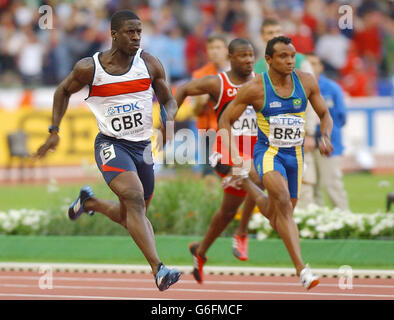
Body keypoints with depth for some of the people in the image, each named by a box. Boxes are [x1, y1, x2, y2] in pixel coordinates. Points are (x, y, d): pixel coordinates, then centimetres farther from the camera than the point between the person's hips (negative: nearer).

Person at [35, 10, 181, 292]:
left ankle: (90, 202, 47)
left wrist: (169, 121, -14)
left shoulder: (150, 64, -2)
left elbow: (169, 101, 9)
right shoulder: (89, 68, -8)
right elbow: (64, 91, 11)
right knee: (134, 198, -28)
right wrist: (54, 131, 5)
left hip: (142, 146, 4)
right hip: (111, 144, -4)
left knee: (129, 218, 14)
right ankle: (158, 270, -36)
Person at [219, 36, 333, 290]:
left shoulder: (306, 82, -4)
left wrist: (325, 137, -12)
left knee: (278, 218, 15)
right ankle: (301, 269, -35)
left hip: (295, 156, 5)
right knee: (283, 201, -31)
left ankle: (245, 183, 47)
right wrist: (234, 155, -15)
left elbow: (325, 115, 9)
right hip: (268, 153, -5)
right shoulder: (255, 88, -13)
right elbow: (226, 120, -4)